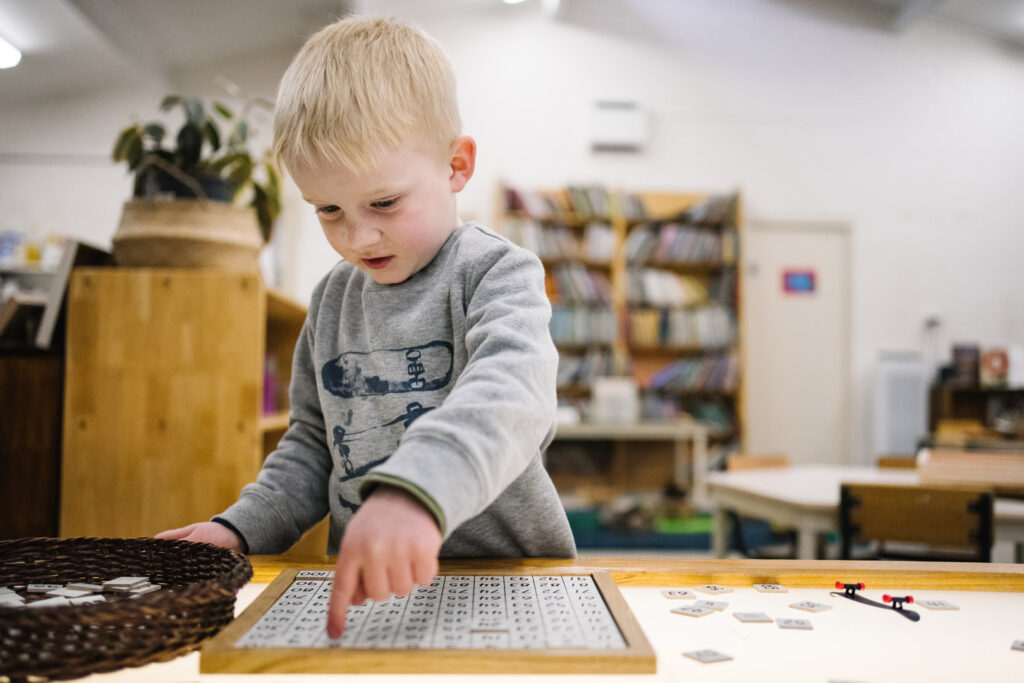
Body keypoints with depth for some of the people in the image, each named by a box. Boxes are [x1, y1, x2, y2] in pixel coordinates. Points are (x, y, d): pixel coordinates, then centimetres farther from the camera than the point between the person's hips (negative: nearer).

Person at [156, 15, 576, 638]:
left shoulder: (496, 272, -8)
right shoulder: (333, 299, 11)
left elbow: (510, 392, -29)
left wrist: (411, 492, -46)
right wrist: (242, 528, 6)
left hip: (508, 573, -4)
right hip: (362, 585, 4)